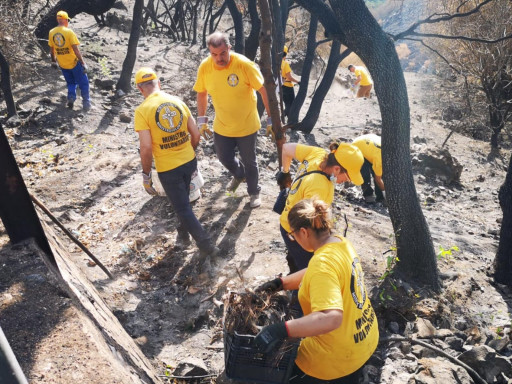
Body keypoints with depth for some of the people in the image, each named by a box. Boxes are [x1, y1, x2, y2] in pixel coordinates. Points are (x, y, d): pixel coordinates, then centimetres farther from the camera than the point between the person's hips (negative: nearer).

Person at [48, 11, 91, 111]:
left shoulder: (52, 33, -2)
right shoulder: (69, 32, -17)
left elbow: (52, 49, 7)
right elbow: (76, 49, -20)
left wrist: (53, 61, 21)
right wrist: (83, 63, -15)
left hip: (62, 64, 5)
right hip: (74, 62, -5)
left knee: (71, 83, 24)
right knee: (83, 83, 11)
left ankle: (71, 98, 3)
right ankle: (86, 103, 13)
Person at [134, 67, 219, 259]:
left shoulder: (142, 110, -13)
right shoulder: (177, 101, 1)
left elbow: (146, 148, -18)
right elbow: (195, 134, 3)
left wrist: (146, 175, -6)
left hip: (167, 169, -5)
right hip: (189, 161, 5)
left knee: (183, 208, 10)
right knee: (183, 199, 28)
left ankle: (206, 244, 13)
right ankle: (183, 231, 48)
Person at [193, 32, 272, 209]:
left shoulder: (244, 64, -23)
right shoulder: (205, 67, -13)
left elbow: (264, 91, -17)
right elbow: (201, 93, 3)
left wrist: (271, 119, -15)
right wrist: (202, 120, 3)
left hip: (247, 126, -3)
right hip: (221, 126, 3)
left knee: (249, 161, 12)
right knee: (224, 157, 18)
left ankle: (254, 192, 38)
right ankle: (239, 175, 53)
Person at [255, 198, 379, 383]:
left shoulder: (323, 263, -32)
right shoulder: (340, 243, -4)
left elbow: (331, 318, -43)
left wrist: (280, 330, -46)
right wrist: (279, 283, 4)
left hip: (339, 354, -9)